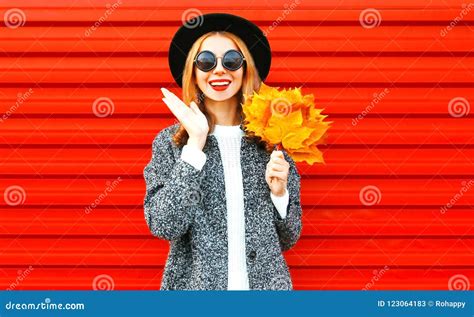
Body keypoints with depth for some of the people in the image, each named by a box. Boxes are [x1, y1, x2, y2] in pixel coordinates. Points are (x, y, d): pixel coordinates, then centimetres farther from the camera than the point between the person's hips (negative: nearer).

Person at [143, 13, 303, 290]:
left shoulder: (271, 142, -1)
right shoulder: (170, 141, -4)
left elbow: (289, 238, 5)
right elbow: (163, 226, -16)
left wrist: (279, 192, -13)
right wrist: (196, 143, -17)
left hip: (265, 283, 1)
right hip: (196, 283, -1)